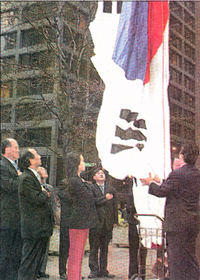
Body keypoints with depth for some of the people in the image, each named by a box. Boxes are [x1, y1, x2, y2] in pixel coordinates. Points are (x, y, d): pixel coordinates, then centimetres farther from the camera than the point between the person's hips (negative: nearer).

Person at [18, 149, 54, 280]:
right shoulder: (27, 178, -16)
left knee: (38, 258, 15)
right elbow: (37, 199, -21)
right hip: (34, 227, -10)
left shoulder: (34, 176, 17)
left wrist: (44, 194, 6)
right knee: (30, 259, -3)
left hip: (41, 227, 10)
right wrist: (44, 193, -3)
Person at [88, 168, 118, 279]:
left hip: (108, 223, 3)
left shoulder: (111, 190, 16)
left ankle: (103, 270, 14)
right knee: (94, 247, -1)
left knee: (105, 248, 8)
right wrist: (105, 198, -14)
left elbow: (115, 206, 15)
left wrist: (115, 221, 8)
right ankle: (94, 270, 6)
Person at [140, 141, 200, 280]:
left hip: (177, 223, -8)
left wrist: (150, 183, 2)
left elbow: (162, 191, -16)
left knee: (176, 258, 1)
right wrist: (159, 181, 21)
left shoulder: (177, 174, -18)